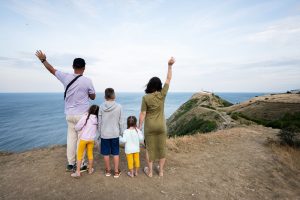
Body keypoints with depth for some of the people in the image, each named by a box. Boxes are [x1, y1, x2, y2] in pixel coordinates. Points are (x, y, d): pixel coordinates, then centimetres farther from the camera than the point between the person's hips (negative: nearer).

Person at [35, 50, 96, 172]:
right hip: (82, 115, -4)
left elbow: (52, 70, 15)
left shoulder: (66, 77, -3)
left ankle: (70, 164, 24)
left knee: (71, 139, 14)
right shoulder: (87, 81, -13)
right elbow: (93, 97, 0)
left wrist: (43, 60, 31)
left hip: (70, 115, 4)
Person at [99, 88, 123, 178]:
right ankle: (116, 172, 21)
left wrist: (100, 132, 12)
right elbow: (120, 122, -3)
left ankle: (108, 171, 29)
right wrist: (120, 132, 10)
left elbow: (99, 121, -1)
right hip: (115, 134, -1)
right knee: (116, 153, 11)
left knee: (106, 153, 14)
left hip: (104, 134, 1)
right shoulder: (119, 106, -9)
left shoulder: (102, 106, -7)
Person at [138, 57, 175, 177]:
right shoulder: (162, 95, -10)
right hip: (161, 126, 2)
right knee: (161, 148, 15)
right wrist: (170, 65, 0)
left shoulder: (146, 98, -14)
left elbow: (143, 114, -12)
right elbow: (168, 79, -2)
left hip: (149, 127, -2)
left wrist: (139, 126, 0)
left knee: (149, 148, 12)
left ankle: (150, 171, 25)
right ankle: (161, 170, 28)